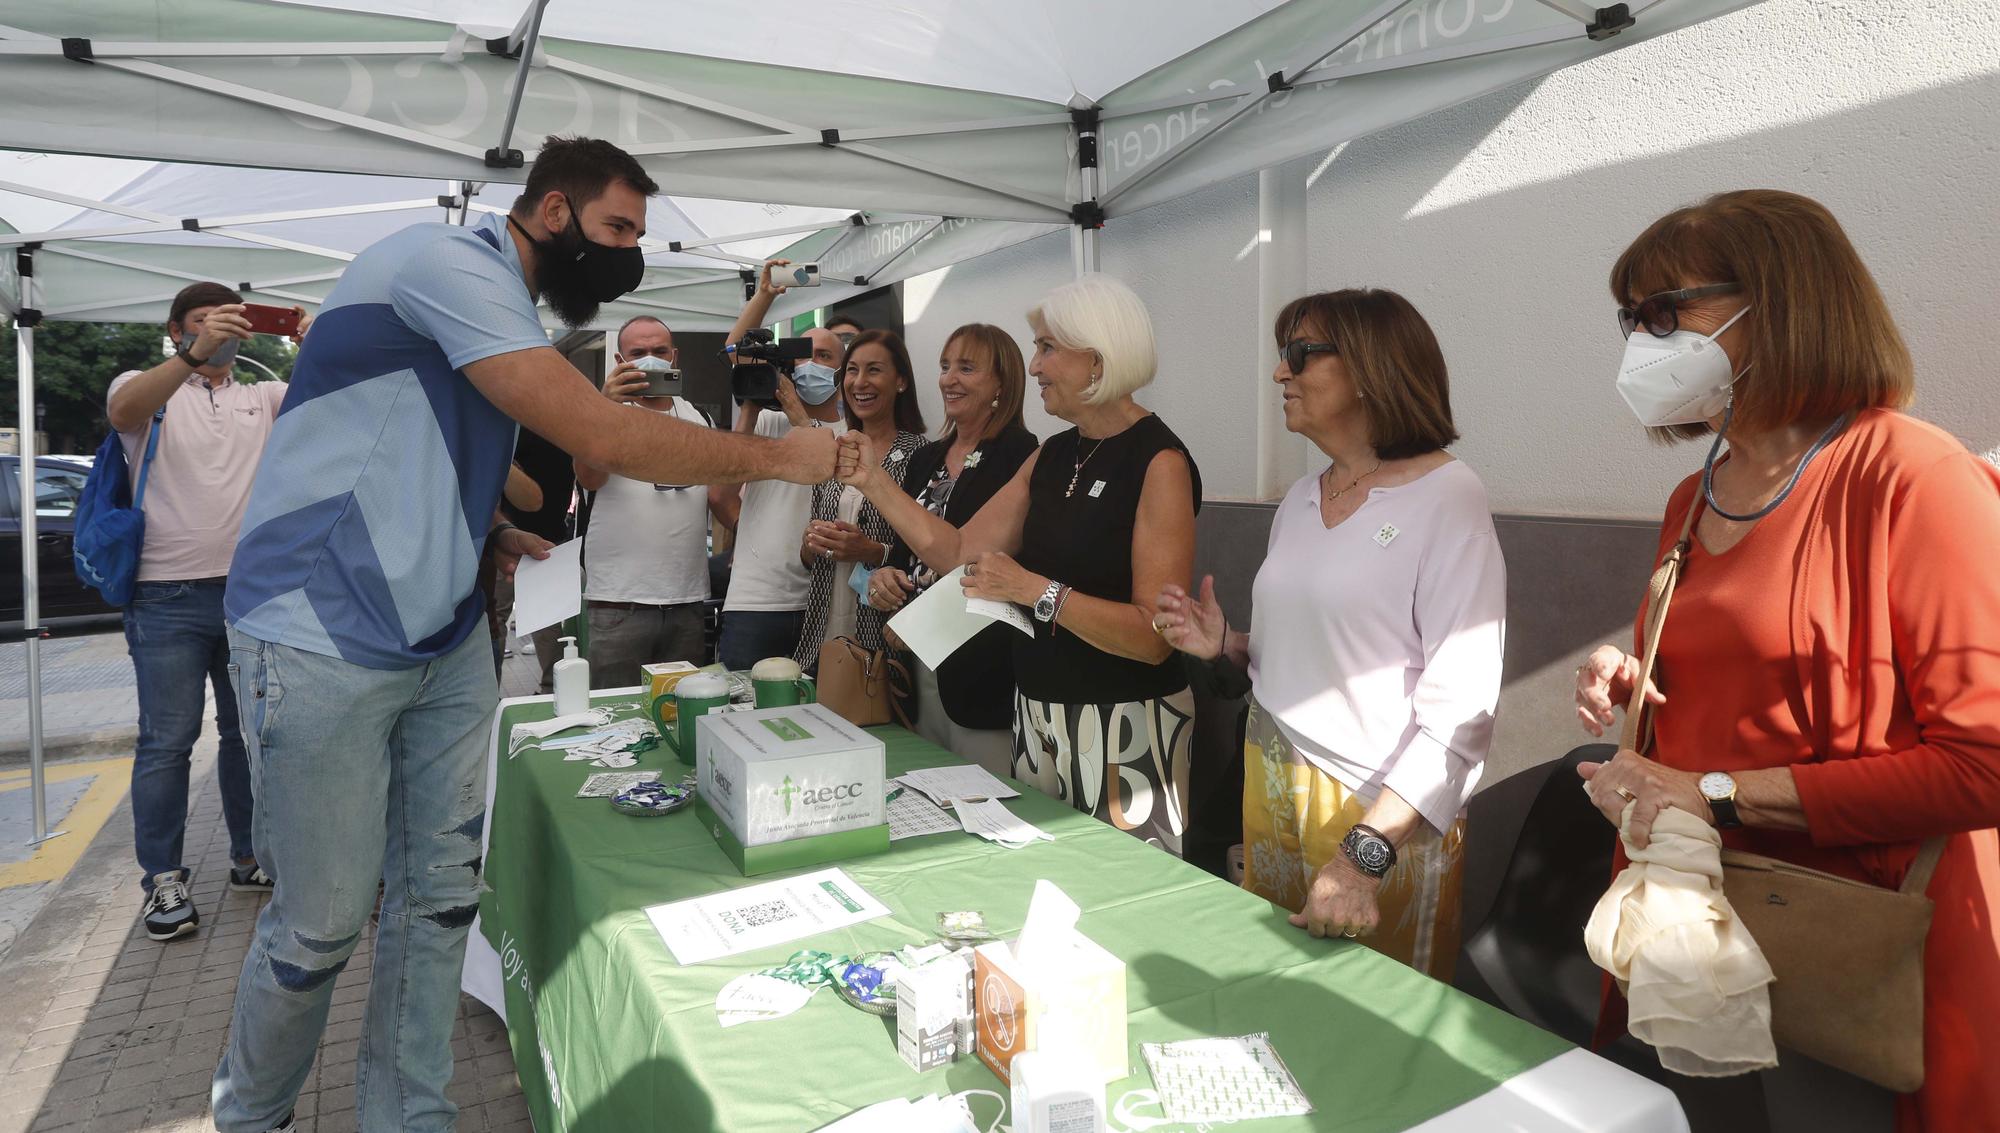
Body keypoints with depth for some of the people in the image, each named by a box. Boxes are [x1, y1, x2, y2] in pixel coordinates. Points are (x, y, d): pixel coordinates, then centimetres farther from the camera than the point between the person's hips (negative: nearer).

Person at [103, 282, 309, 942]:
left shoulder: (264, 397, 15)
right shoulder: (148, 387, 5)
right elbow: (123, 411, -19)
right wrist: (196, 355, -34)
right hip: (170, 595, -3)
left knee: (249, 731, 11)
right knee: (167, 741, -2)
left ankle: (251, 857, 22)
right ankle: (163, 880, 7)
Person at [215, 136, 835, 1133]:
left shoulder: (506, 307, 14)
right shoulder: (446, 259, -16)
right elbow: (602, 438, -25)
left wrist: (486, 531, 6)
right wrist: (777, 456, -16)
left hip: (445, 640, 9)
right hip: (322, 643, -8)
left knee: (441, 894, 9)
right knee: (322, 920, 3)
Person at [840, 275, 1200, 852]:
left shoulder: (1159, 461, -15)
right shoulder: (1053, 456, 9)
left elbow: (1155, 637, -21)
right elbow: (958, 551, 7)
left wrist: (1034, 589, -26)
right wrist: (874, 481, 1)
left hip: (1124, 725, -7)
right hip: (1037, 714, 7)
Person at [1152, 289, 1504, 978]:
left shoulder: (1446, 496, -13)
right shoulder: (1301, 499, 9)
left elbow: (1460, 711, -20)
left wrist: (1365, 853, -27)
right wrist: (1225, 647, -1)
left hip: (1386, 815, -6)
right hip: (1271, 789, 6)